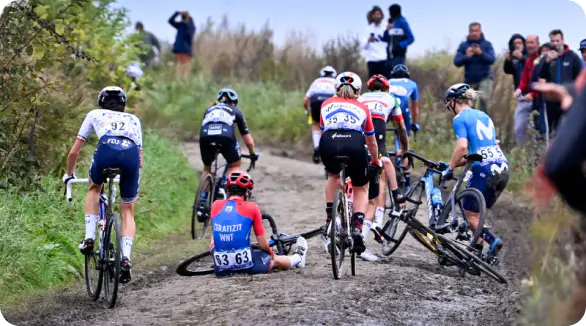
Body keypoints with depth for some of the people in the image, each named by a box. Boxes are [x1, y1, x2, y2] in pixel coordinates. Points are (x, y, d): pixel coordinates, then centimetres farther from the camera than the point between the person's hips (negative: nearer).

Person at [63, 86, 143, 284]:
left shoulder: (95, 114, 35)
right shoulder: (133, 120, 39)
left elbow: (74, 152, 37)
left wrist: (69, 175, 54)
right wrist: (132, 177, 58)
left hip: (107, 149, -1)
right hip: (131, 154, 1)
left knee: (94, 189, 32)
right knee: (127, 211, 18)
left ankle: (89, 238, 17)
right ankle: (126, 259, 1)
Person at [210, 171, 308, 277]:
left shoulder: (215, 206, 3)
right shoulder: (252, 208, -5)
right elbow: (262, 244, -1)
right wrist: (271, 252, 21)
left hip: (221, 270, 2)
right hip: (246, 267, -2)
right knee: (276, 260, 27)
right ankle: (298, 257, 55)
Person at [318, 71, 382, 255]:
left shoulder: (327, 104, 30)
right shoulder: (362, 108, 29)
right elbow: (371, 142, 39)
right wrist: (376, 162, 57)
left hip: (329, 143, 1)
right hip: (354, 144, -1)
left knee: (334, 175, 35)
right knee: (361, 188, 23)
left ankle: (330, 219, 25)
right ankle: (357, 227, 2)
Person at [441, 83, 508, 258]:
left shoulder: (460, 118, 0)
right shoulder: (484, 116, 23)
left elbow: (462, 146, -15)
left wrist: (450, 169, -4)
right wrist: (457, 163, 24)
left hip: (484, 170, -7)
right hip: (503, 168, 7)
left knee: (471, 214, 3)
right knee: (477, 211, 19)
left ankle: (492, 239, -18)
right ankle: (477, 248, 17)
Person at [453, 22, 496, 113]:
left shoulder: (487, 44, 0)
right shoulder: (463, 45, 3)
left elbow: (491, 59, -13)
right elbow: (456, 62, -5)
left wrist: (481, 53, -30)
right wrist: (466, 56, -23)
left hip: (485, 78, -3)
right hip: (469, 80, 3)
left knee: (483, 98, -29)